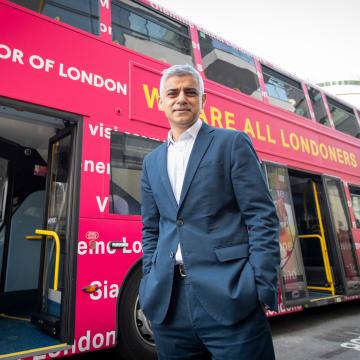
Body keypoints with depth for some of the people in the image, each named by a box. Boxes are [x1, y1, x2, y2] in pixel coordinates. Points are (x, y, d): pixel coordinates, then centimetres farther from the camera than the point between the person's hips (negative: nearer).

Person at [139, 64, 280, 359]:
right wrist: (151, 287, 8)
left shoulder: (232, 143, 1)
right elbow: (151, 230, 15)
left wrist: (263, 289, -10)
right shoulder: (152, 162, 14)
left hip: (230, 297, -3)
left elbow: (262, 217, -5)